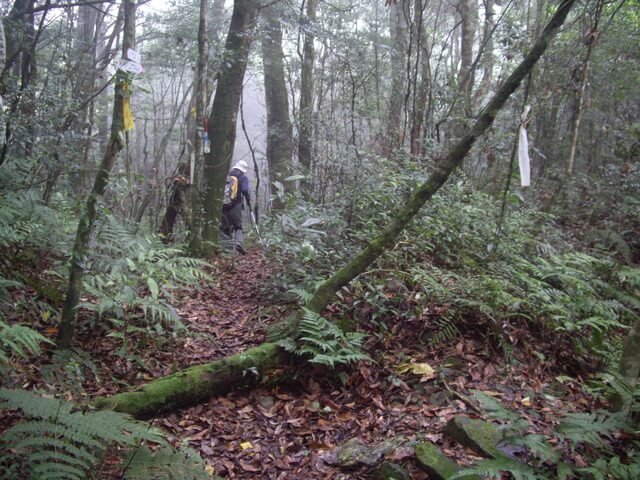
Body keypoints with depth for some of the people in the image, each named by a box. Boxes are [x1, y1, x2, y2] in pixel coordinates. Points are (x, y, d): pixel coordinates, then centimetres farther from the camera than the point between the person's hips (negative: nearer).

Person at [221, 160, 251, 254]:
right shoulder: (243, 177, 4)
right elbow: (245, 191, -11)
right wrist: (249, 203, -3)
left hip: (223, 204, 3)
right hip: (235, 205, -3)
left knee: (225, 227, 12)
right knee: (238, 226, 4)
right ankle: (239, 243, -19)